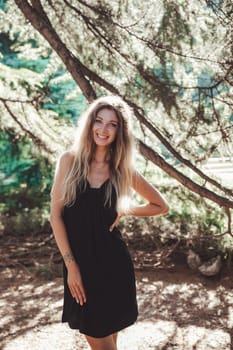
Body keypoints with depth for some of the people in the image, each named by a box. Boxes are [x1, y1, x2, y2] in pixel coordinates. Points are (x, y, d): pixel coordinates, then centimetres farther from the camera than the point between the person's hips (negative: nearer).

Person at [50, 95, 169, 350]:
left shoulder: (123, 169, 0)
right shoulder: (70, 160, -2)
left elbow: (161, 206, 11)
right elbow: (56, 215, -3)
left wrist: (124, 212, -2)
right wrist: (70, 264, -8)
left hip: (112, 262, 0)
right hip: (79, 262, 0)